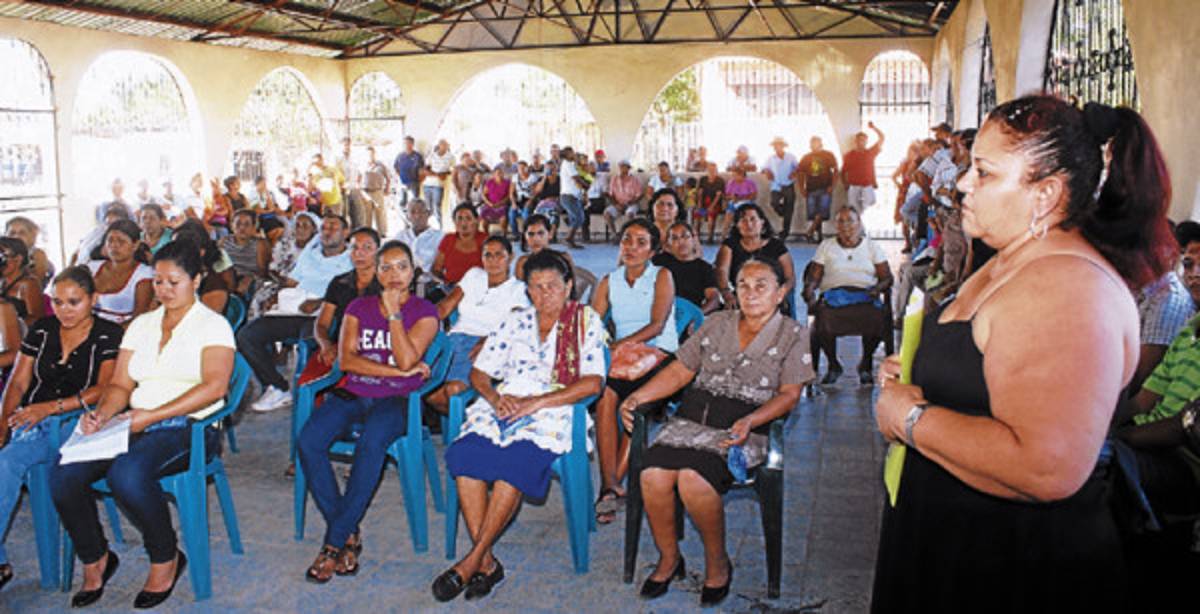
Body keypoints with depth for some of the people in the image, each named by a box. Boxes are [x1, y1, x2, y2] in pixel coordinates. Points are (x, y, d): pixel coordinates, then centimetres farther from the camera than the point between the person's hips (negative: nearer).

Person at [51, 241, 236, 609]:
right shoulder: (141, 324, 19)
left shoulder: (213, 325, 1)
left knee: (126, 474, -34)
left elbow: (215, 386, -14)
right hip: (137, 425, 6)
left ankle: (166, 559, -10)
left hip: (189, 427, -6)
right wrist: (103, 414, -8)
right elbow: (120, 384, 15)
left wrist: (153, 415, -21)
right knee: (63, 475, -19)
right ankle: (95, 559, 5)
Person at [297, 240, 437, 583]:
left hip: (397, 399, -3)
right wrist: (397, 371, -8)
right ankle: (348, 533, -14)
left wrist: (394, 312, -9)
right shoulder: (359, 307, 14)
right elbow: (346, 359, -1)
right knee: (308, 442, -25)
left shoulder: (424, 312, 5)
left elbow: (407, 359, -11)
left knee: (371, 443, -36)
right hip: (353, 393, 4)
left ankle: (334, 542, -25)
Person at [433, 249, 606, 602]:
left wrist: (537, 402, -12)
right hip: (505, 405, 4)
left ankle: (472, 561, -20)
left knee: (515, 463, -34)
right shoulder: (516, 323, 21)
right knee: (464, 457, -27)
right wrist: (494, 397, -5)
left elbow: (593, 383, -3)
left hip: (553, 411, -4)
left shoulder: (586, 322, 9)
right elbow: (479, 371, 18)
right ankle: (487, 563, -20)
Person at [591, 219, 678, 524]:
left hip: (659, 352, -3)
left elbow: (657, 325, -9)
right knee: (603, 394, -30)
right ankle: (611, 486, -30)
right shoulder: (609, 282, 16)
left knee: (610, 392, -32)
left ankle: (611, 485, -26)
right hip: (623, 353, 3)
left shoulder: (661, 277, 4)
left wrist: (621, 345, -22)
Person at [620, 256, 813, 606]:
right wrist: (638, 397, 0)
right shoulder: (717, 324, 16)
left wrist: (749, 422, -19)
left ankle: (718, 563, -4)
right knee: (653, 475, -23)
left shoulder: (793, 336, 6)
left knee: (693, 479, -30)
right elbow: (680, 370, 14)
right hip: (692, 417, 4)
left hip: (742, 431, -4)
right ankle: (668, 559, 1)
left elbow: (789, 393, -2)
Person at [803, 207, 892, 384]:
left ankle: (865, 363, -5)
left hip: (864, 295, 0)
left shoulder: (872, 246, 17)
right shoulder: (826, 246, 18)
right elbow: (814, 276, 10)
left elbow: (887, 277, 10)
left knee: (876, 318, -35)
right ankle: (833, 365, -7)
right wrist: (809, 290, -12)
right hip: (833, 294, 0)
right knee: (822, 318, -35)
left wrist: (878, 288, -13)